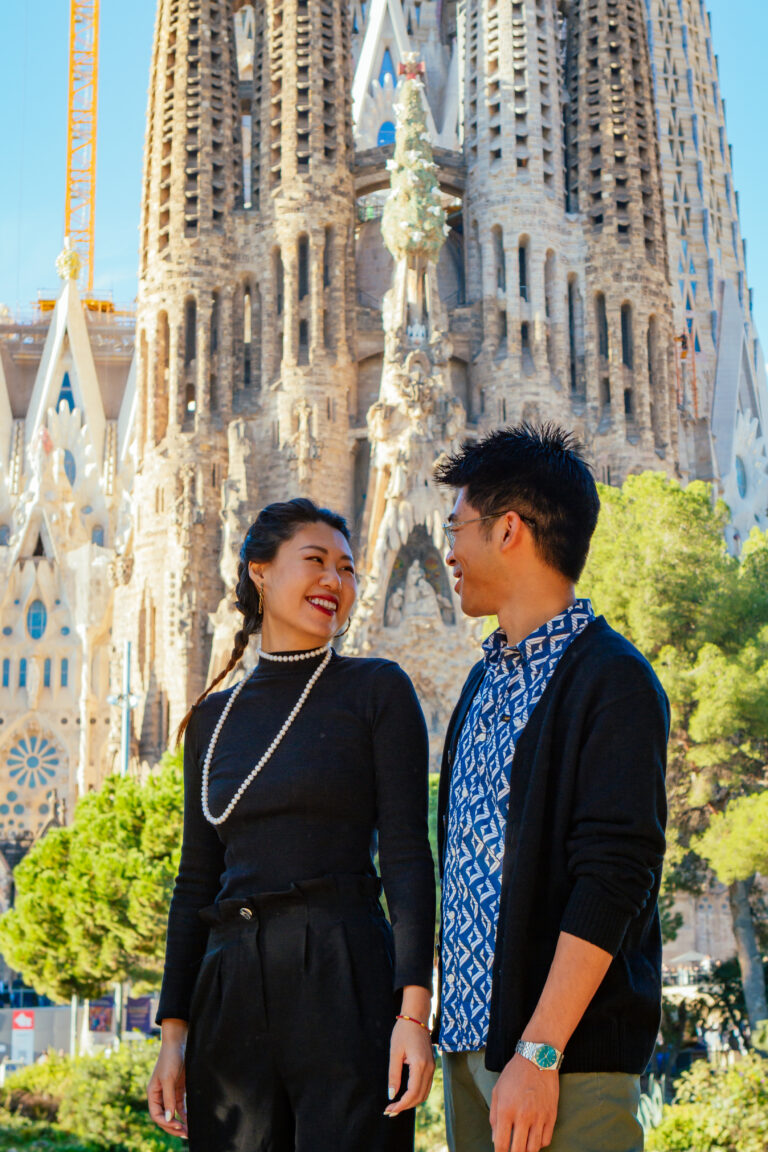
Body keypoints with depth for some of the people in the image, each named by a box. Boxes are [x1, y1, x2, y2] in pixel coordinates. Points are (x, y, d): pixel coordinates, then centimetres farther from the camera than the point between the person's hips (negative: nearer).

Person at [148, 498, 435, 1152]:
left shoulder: (377, 690, 3)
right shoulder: (215, 717, 15)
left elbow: (407, 856, -4)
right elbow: (196, 882, 15)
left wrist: (414, 1010, -14)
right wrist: (174, 1031, 9)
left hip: (344, 981, -4)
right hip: (231, 993, 4)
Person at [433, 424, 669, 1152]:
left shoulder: (613, 681, -10)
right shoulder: (483, 683, 16)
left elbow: (613, 880, -17)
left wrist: (539, 1054, -21)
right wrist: (456, 1022, 12)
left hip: (568, 1051, -7)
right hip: (470, 1037, 7)